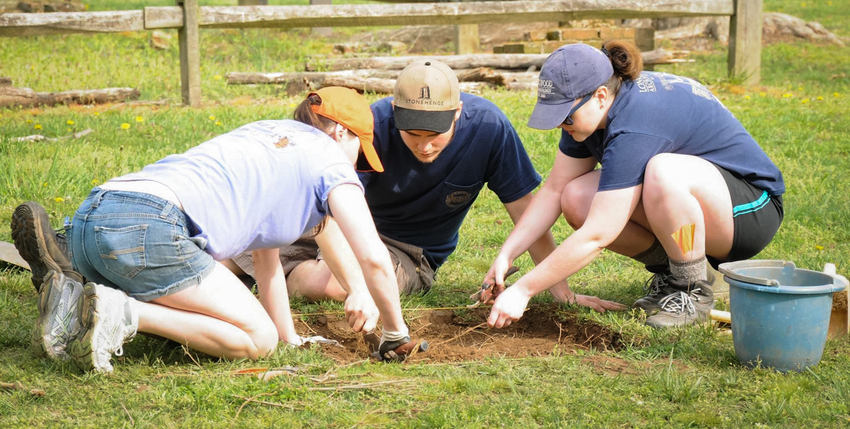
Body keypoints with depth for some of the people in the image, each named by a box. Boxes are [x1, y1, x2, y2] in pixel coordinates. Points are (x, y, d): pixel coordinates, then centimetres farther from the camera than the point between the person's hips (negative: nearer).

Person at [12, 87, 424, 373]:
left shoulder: (265, 131, 35)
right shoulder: (330, 159, 12)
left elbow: (265, 251, 39)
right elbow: (374, 258, 5)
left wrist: (290, 338, 39)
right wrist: (396, 333, 20)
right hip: (148, 228, -8)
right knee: (258, 339, -1)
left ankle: (73, 301, 1)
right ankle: (122, 312, -17)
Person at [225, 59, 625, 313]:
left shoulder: (489, 127, -26)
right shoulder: (376, 125, -28)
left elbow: (528, 214, -17)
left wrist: (562, 290, -19)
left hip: (413, 252, -1)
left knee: (323, 284, -26)